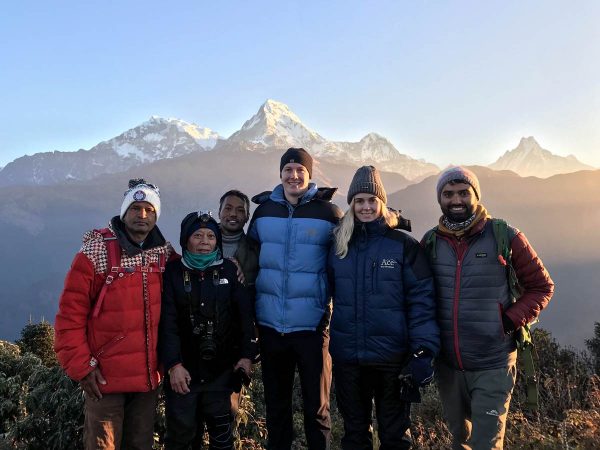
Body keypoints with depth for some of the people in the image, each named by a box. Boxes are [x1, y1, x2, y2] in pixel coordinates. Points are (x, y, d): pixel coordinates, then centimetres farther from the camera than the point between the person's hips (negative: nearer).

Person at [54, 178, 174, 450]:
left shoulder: (165, 255, 3)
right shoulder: (95, 253, -9)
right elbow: (70, 314, -10)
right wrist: (81, 366, -12)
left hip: (150, 376, 4)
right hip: (105, 378, -4)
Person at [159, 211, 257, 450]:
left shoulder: (229, 270, 3)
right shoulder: (173, 272, -3)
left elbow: (244, 314, 2)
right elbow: (167, 322, -10)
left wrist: (247, 354, -4)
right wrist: (173, 364, -17)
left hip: (221, 368, 2)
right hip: (184, 369, -1)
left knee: (221, 430, 12)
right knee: (181, 431, 5)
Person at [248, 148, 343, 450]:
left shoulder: (328, 213, -4)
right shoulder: (263, 210, 5)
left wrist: (332, 311, -7)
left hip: (312, 325, -3)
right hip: (270, 325, 3)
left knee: (316, 406, 7)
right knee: (275, 403, 17)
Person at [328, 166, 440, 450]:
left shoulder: (404, 245, -7)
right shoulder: (338, 244, 4)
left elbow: (422, 301, -10)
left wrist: (424, 352, -16)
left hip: (393, 356, -3)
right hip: (347, 356, 3)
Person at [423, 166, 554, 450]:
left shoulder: (505, 238, -8)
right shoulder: (430, 242, 2)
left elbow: (541, 286, 0)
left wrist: (511, 320, -13)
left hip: (493, 366, -4)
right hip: (447, 365, 4)